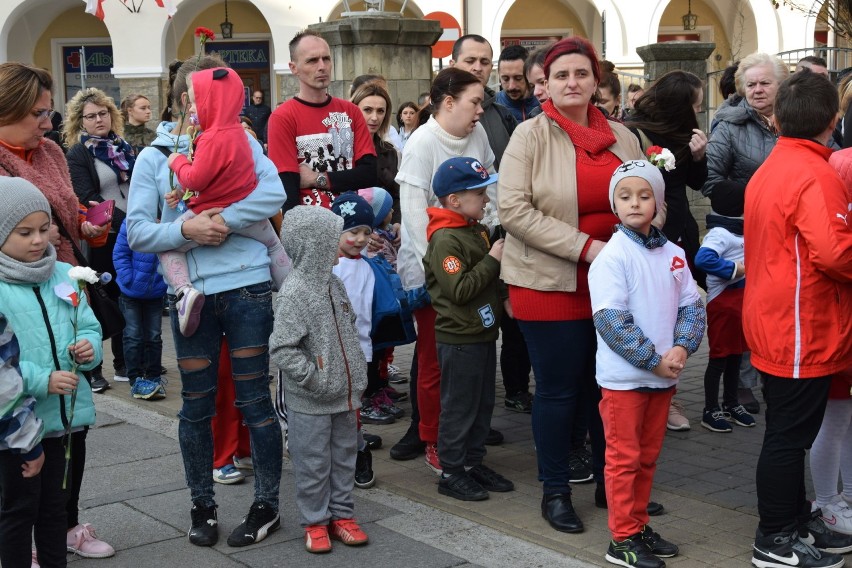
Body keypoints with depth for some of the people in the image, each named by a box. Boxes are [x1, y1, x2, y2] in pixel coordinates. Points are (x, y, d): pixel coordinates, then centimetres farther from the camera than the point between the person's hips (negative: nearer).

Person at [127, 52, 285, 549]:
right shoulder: (154, 157, 3)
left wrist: (224, 219, -20)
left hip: (247, 288, -1)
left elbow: (274, 192, -12)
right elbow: (138, 231, -3)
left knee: (254, 399, 6)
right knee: (197, 406, 10)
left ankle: (268, 504, 20)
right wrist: (185, 230, -18)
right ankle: (203, 507, 26)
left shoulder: (240, 141, 3)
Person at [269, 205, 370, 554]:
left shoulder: (333, 284, 6)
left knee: (344, 457, 16)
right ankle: (315, 522, 20)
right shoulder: (294, 293, -19)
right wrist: (314, 378, -20)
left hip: (344, 395, 8)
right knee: (313, 464, 5)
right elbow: (281, 349, -23)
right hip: (310, 403, -7)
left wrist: (357, 376, 13)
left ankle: (341, 514, 29)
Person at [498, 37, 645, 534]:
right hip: (550, 285, -4)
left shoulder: (623, 137, 8)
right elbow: (513, 209, -15)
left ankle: (611, 481, 29)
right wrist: (584, 246, -21)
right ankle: (555, 491, 20)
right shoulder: (531, 135, -7)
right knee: (559, 389, 5)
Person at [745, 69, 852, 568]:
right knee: (790, 435, 1)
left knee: (789, 429, 18)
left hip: (773, 323, 9)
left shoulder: (767, 171, 11)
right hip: (803, 330, -9)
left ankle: (796, 522, 31)